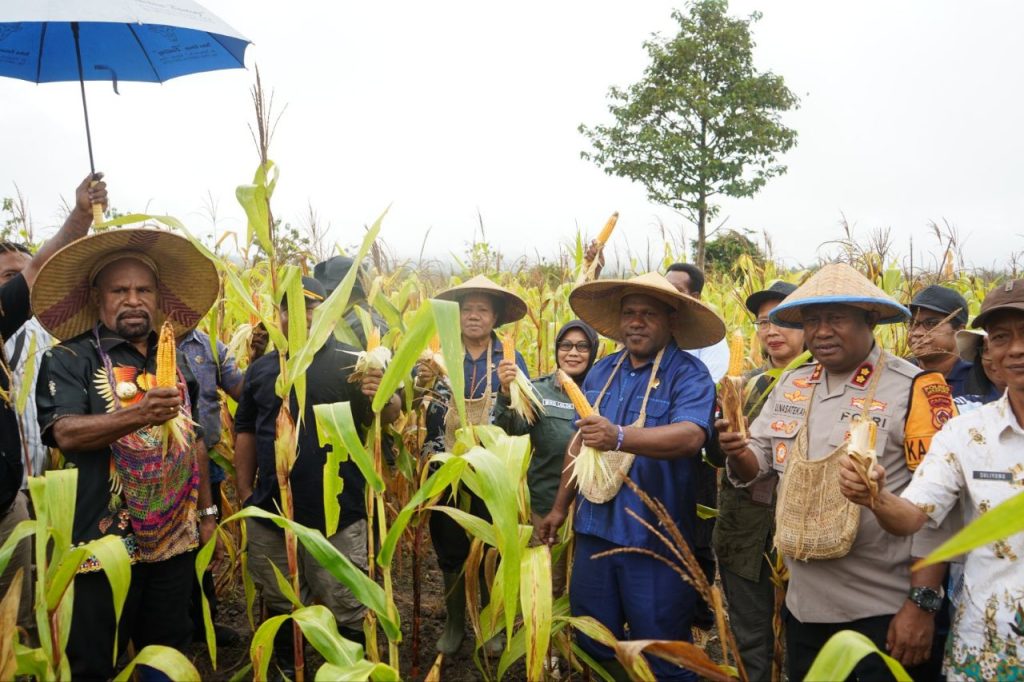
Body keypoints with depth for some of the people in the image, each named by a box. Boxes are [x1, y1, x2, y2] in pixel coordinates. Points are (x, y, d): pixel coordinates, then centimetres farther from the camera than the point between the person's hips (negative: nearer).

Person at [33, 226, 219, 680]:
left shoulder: (174, 360, 11)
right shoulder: (70, 359, -5)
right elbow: (65, 434, -19)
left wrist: (207, 511, 15)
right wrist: (138, 414, -34)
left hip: (176, 538, 5)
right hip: (107, 540, -5)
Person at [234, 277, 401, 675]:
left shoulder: (351, 362, -4)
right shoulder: (261, 369, 9)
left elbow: (386, 420, -7)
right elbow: (246, 433, 14)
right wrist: (245, 492, 9)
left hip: (337, 512, -4)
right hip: (269, 512, 4)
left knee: (344, 609, 5)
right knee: (281, 604, 20)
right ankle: (285, 669, 41)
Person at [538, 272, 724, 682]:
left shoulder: (688, 374, -11)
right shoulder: (602, 371, 8)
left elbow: (690, 436, -28)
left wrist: (620, 438, -42)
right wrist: (560, 507, 17)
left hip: (655, 535, -6)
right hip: (595, 528, 6)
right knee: (593, 643, 18)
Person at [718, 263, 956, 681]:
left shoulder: (914, 389, -12)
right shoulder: (790, 385, 5)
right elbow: (754, 467, 12)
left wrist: (922, 603, -15)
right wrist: (737, 452, -10)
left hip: (886, 614, -5)